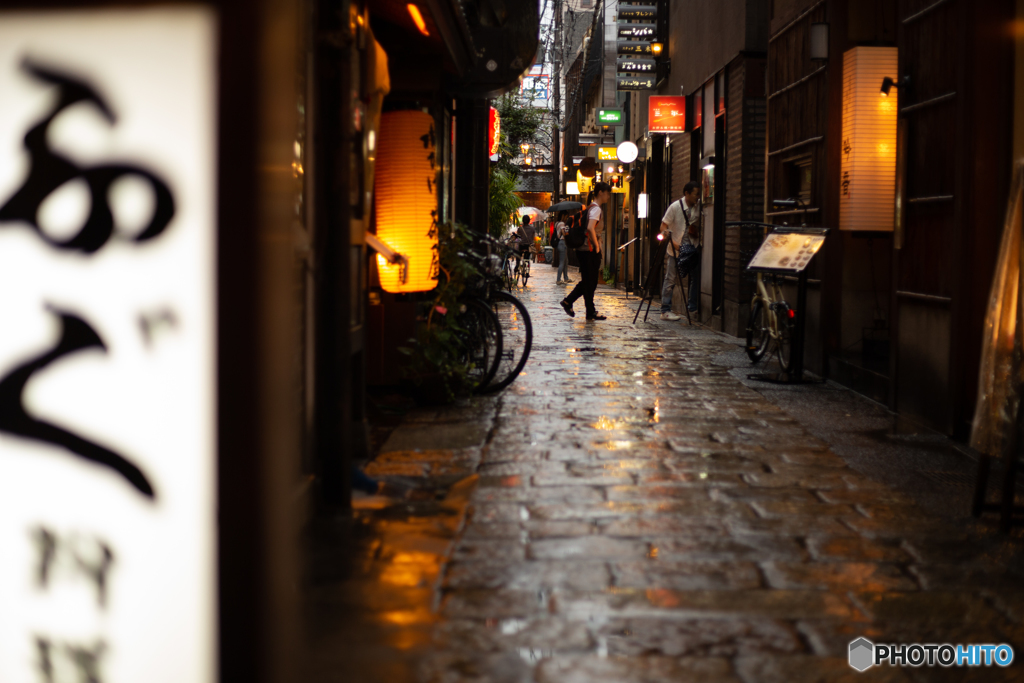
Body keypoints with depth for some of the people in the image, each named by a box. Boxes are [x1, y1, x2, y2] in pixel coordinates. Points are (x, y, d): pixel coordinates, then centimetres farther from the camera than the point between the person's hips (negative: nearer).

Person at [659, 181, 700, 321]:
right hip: (676, 248, -5)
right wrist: (673, 243, -17)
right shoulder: (675, 207, -10)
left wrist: (697, 232, -4)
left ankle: (693, 307, 16)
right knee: (670, 279, -3)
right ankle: (665, 310, 0)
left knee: (696, 277, 3)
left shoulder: (698, 208, 2)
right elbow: (664, 226, -8)